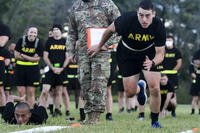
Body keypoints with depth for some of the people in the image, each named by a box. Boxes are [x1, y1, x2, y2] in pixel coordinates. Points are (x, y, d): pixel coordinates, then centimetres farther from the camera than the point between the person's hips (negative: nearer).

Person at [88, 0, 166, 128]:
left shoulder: (159, 26, -29)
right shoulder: (127, 20, -32)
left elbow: (160, 53, -22)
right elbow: (110, 30, -10)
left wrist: (152, 63, -45)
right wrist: (99, 46, 5)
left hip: (150, 55, 0)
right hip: (127, 54, 0)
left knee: (155, 89, -13)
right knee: (130, 92, 0)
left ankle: (155, 121, 11)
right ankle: (140, 88, 40)